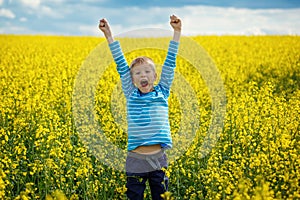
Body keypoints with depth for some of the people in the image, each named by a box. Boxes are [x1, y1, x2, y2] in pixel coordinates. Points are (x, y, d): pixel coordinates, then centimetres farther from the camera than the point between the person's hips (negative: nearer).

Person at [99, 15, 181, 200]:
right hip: (135, 160, 0)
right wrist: (109, 35, 3)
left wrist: (177, 32, 2)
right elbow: (121, 65, 3)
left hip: (159, 159, 0)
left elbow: (170, 63, 3)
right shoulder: (131, 95, 5)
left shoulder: (162, 92, 5)